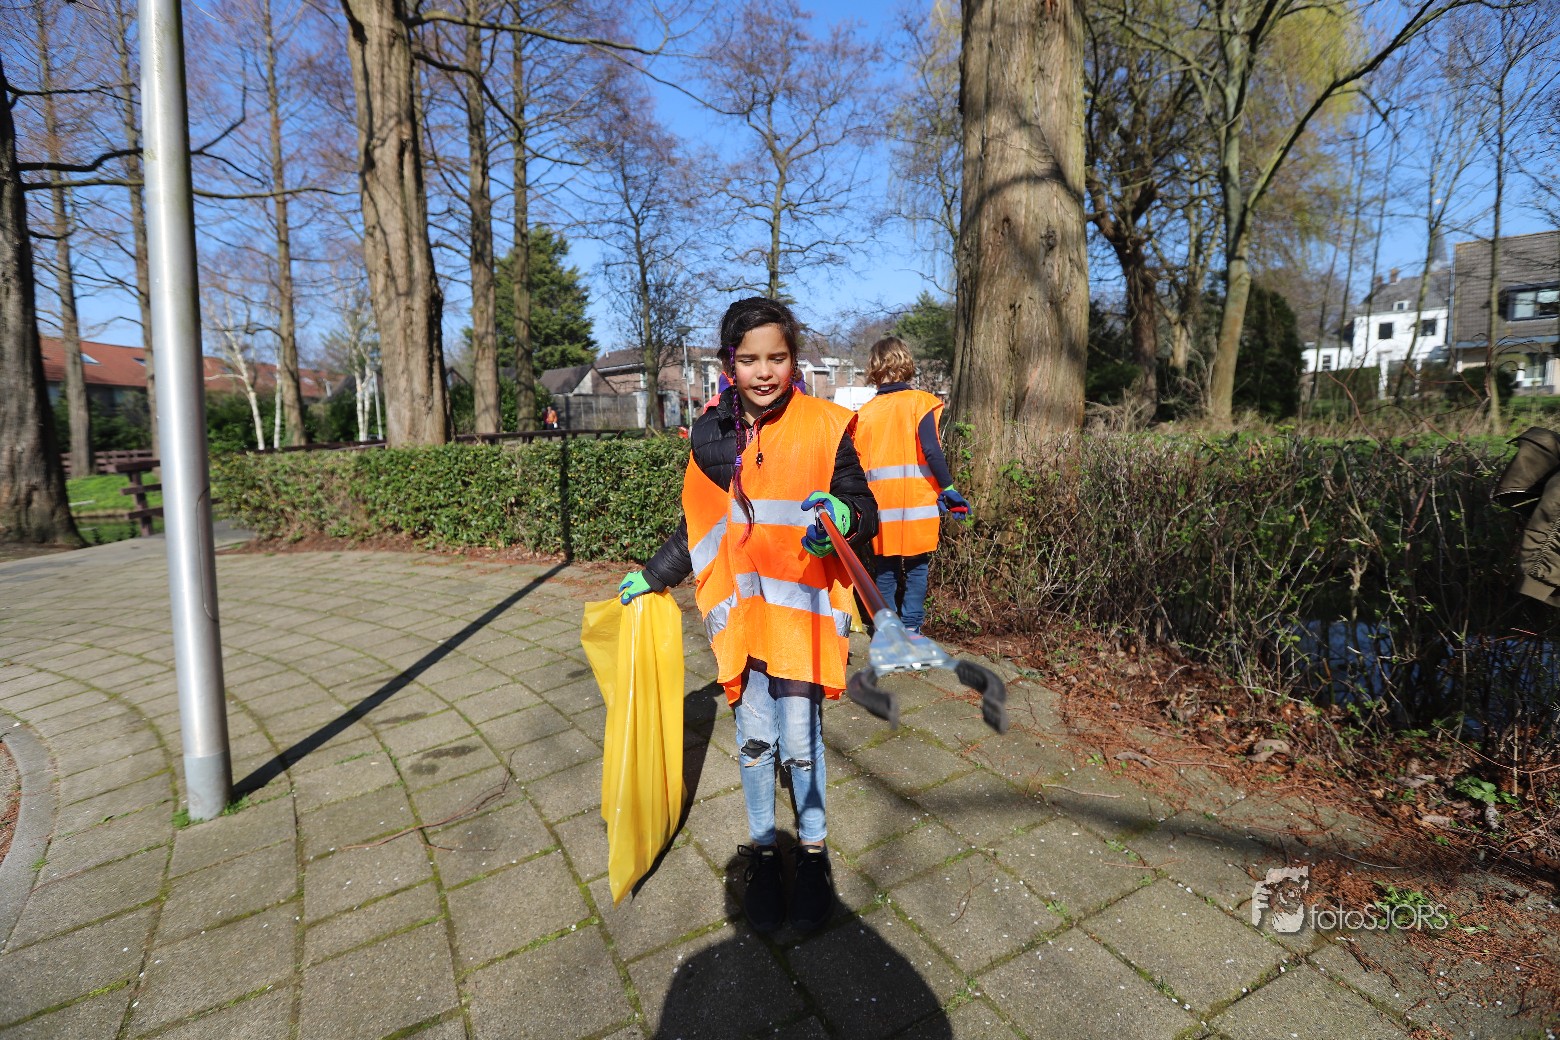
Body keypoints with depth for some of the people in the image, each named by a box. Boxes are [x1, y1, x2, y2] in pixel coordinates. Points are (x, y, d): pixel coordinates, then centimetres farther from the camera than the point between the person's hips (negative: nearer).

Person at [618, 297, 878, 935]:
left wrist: (842, 516, -25)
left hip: (802, 605, -2)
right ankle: (762, 852, 32)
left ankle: (813, 852, 27)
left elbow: (864, 511, -3)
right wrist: (652, 575, 16)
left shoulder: (824, 427, -8)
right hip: (739, 605, 3)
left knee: (799, 739, 1)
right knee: (753, 737, 10)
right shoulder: (712, 436, 1)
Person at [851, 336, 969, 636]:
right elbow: (931, 450, -16)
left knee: (884, 570, 12)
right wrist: (948, 489, -9)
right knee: (917, 567, 9)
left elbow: (858, 462, 6)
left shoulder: (865, 412, 5)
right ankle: (911, 626, 7)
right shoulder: (919, 402, -4)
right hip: (917, 501, -2)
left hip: (881, 507, 3)